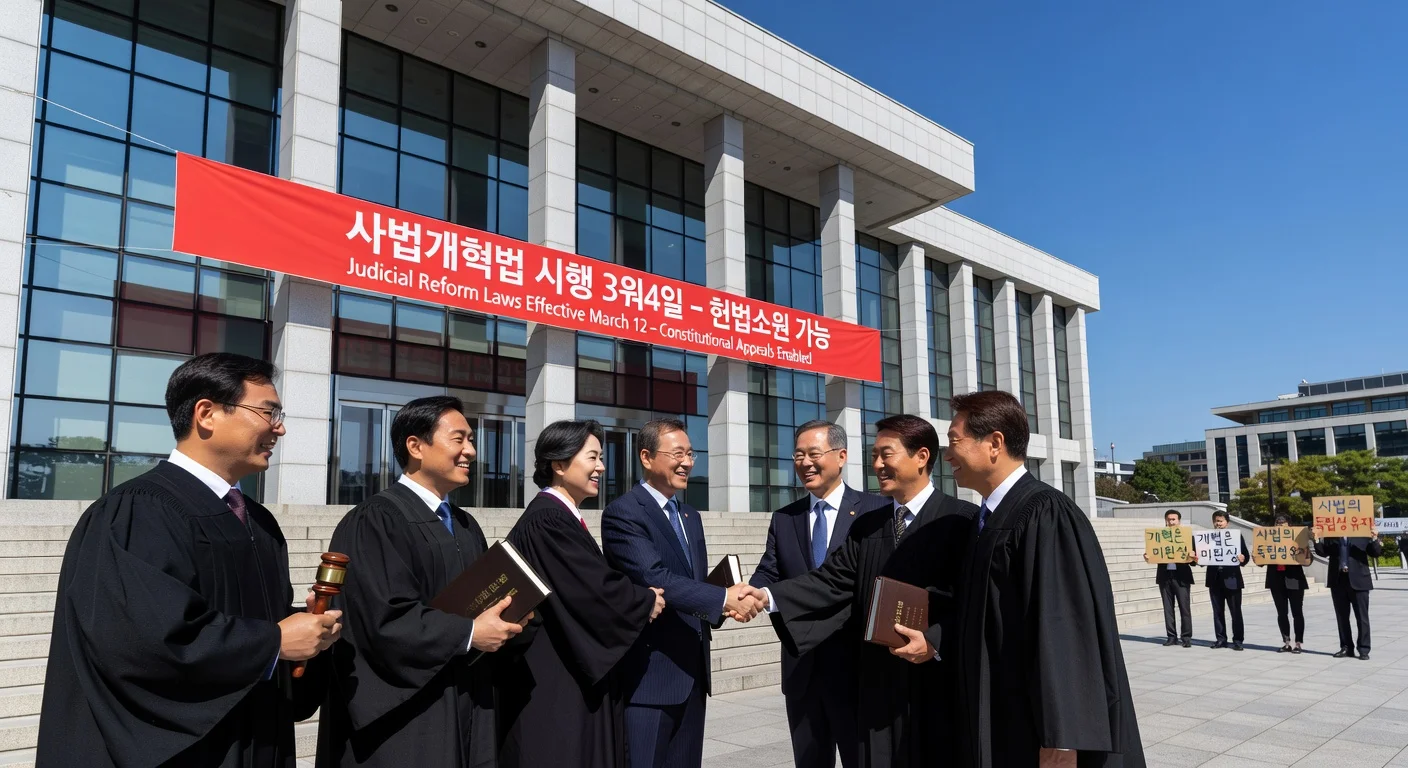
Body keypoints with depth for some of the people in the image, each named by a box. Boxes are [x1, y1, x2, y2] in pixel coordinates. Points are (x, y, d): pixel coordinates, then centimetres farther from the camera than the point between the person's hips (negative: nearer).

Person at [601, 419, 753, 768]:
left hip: (692, 670, 8)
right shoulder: (622, 513, -12)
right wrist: (722, 598, -27)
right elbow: (655, 578, -23)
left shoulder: (691, 517, 15)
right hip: (650, 672, -8)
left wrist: (719, 607, -3)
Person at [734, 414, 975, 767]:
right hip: (879, 683, 5)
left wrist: (935, 643, -22)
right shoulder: (866, 525, 10)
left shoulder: (961, 520, -6)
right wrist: (768, 595, -9)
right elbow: (832, 581, 2)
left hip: (938, 683, -4)